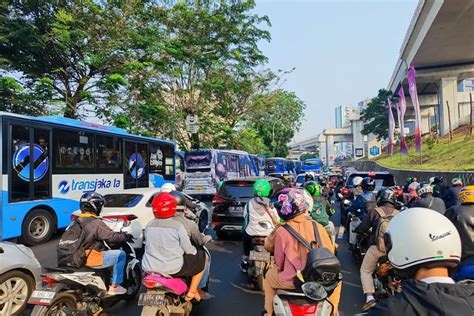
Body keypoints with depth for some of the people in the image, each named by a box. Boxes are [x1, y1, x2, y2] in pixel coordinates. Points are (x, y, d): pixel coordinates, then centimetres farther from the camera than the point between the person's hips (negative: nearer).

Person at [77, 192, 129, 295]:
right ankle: (114, 287, 1)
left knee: (105, 251, 31)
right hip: (91, 259, -9)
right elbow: (111, 236, -21)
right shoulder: (96, 223, -20)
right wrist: (125, 236, -4)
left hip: (79, 257, 9)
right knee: (120, 254, -3)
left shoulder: (78, 221, 7)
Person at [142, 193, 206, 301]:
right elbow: (188, 249, -8)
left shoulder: (149, 225, 0)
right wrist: (195, 251, 14)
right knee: (201, 256, 15)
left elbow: (149, 246, 13)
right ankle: (192, 291, 17)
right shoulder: (177, 226, -12)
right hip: (173, 269, -5)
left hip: (149, 268, 5)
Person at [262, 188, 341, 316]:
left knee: (269, 276, 29)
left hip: (292, 280, -2)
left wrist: (280, 268, 23)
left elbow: (279, 259, 0)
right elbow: (330, 251, 6)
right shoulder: (318, 226, -5)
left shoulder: (281, 231, -12)